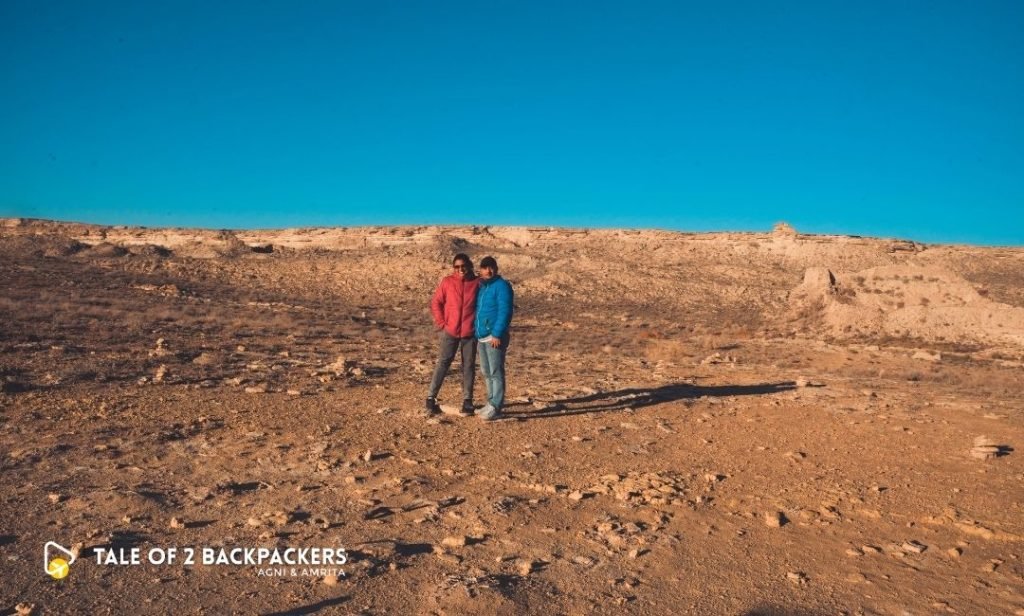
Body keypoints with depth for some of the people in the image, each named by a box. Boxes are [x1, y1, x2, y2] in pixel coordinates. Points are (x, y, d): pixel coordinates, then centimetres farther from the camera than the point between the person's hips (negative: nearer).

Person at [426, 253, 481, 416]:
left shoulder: (477, 283, 0)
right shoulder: (447, 281, 0)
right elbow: (435, 302, 4)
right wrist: (441, 322, -2)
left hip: (470, 332, 1)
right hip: (450, 331, -1)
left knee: (469, 365, 6)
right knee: (443, 363, -1)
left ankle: (467, 400, 15)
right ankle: (431, 398, 2)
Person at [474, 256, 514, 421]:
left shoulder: (502, 286, -9)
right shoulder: (482, 286, 17)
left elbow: (505, 312, -16)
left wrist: (497, 334, -21)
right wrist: (475, 330, 13)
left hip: (495, 336, -9)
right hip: (482, 336, 9)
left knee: (496, 372, -6)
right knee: (486, 372, 14)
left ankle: (496, 408, -4)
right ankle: (491, 402, 24)